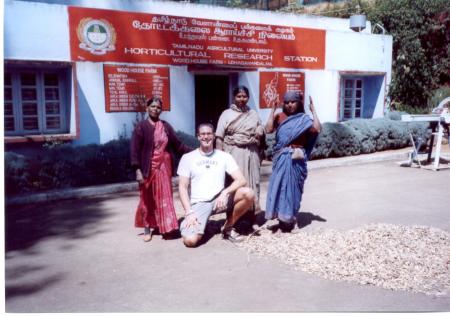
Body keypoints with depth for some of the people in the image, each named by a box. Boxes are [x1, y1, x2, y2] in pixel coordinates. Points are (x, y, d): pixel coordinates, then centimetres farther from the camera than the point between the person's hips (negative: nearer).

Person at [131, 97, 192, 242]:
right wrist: (138, 171, -17)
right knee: (148, 199, 6)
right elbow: (135, 150, -9)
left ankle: (165, 227, 18)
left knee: (164, 198, 7)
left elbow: (177, 144, 11)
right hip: (148, 168, -3)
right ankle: (147, 229, 18)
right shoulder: (141, 127, -6)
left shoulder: (166, 126, 7)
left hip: (164, 167, 4)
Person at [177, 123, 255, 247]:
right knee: (190, 240, -27)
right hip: (198, 203, -2)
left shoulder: (224, 156, 5)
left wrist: (225, 193, -22)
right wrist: (189, 212, -14)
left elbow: (241, 180, -4)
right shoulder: (187, 158, 3)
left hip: (219, 199, 2)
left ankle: (228, 227, -1)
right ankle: (198, 224, 12)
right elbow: (183, 188, -1)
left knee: (248, 193, -24)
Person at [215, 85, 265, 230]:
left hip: (251, 153, 4)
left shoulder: (254, 114, 15)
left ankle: (251, 217, 15)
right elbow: (219, 137, -2)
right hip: (233, 153, -3)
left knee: (251, 183, 5)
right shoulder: (227, 114, 4)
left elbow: (261, 131, 24)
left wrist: (261, 133, 0)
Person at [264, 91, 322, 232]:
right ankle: (282, 219, 15)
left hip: (296, 159, -1)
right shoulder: (279, 117, 5)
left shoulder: (304, 118, 1)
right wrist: (273, 110, -7)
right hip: (282, 158, 1)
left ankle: (291, 220, 20)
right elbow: (268, 129, -9)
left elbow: (317, 129, -15)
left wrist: (313, 110, -10)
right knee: (280, 186, 3)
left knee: (293, 187, 8)